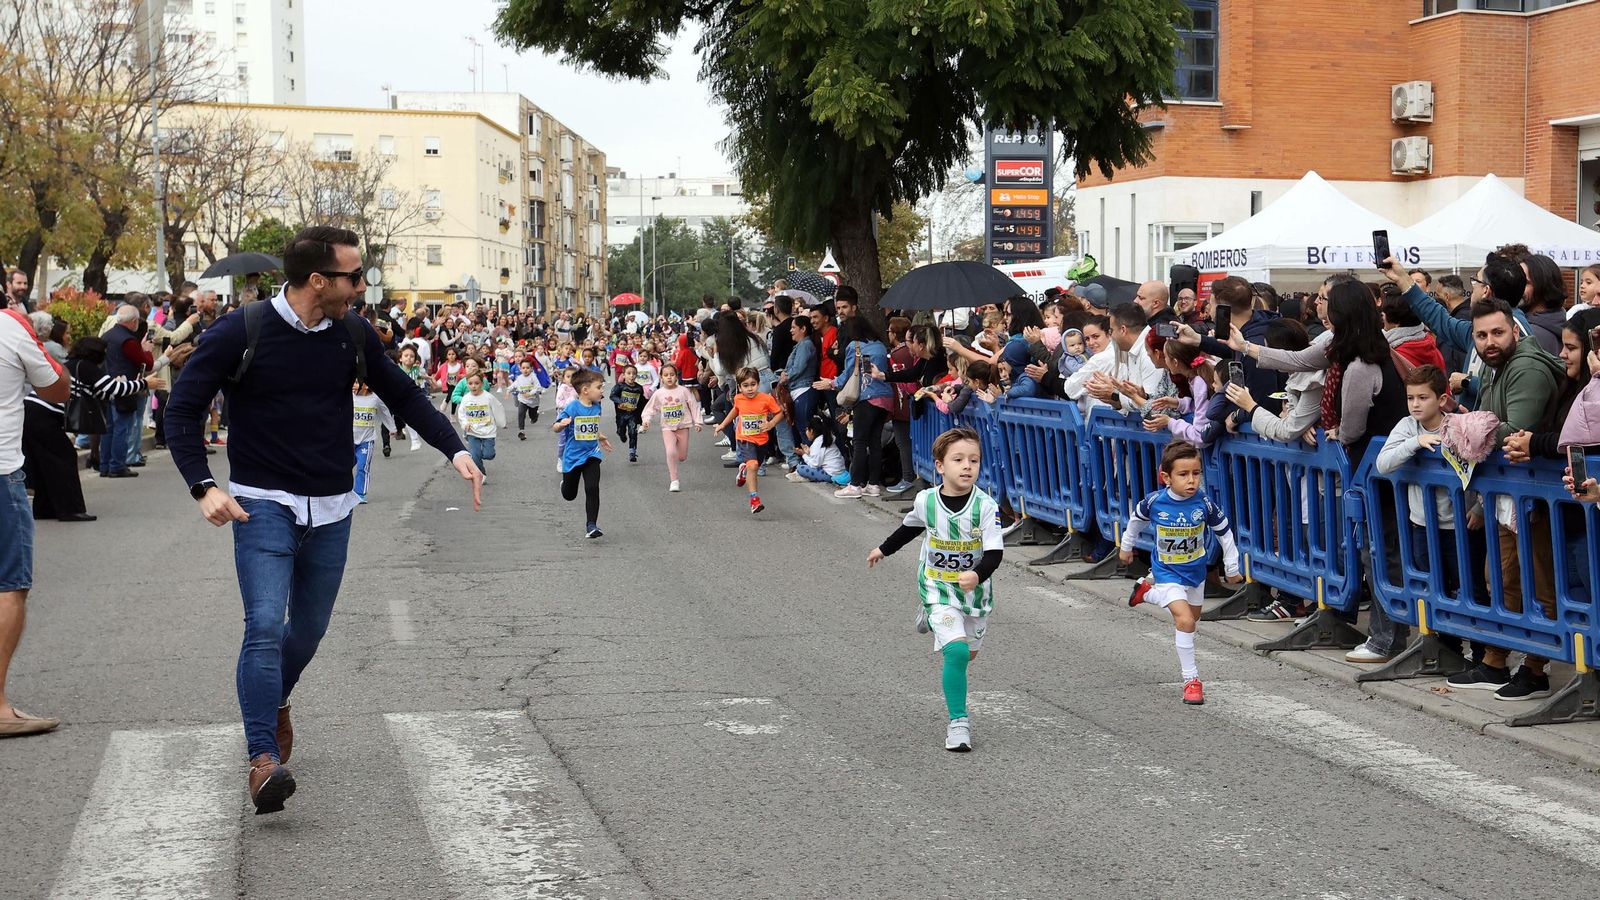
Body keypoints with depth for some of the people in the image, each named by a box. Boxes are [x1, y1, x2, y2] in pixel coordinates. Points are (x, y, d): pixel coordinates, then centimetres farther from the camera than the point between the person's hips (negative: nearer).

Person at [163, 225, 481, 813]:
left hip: (330, 509, 5)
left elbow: (403, 395, 13)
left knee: (309, 629, 14)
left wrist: (454, 449, 0)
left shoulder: (352, 334, 1)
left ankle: (275, 700, 44)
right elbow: (182, 411, -7)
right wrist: (203, 486, -20)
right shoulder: (239, 334, -12)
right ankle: (263, 759, -19)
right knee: (265, 625, -18)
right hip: (263, 503, -4)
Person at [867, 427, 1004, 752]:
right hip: (937, 587, -1)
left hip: (975, 591, 1)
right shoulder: (925, 501, -13)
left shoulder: (986, 507, -19)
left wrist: (977, 575, -43)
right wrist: (884, 550, 24)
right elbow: (910, 527, 10)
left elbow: (994, 552, -23)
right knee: (956, 650, -20)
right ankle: (958, 721, -10)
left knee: (969, 653, 19)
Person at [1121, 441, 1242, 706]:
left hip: (1195, 570, 4)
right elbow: (1136, 518, 1)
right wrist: (1127, 546, 15)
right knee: (1185, 620, -19)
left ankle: (1148, 592, 48)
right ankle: (1191, 679, -7)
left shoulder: (1203, 502, -22)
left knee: (1192, 618, 23)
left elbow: (1223, 531, -5)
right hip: (1167, 572, -3)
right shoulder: (1155, 502, -24)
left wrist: (1232, 568, 4)